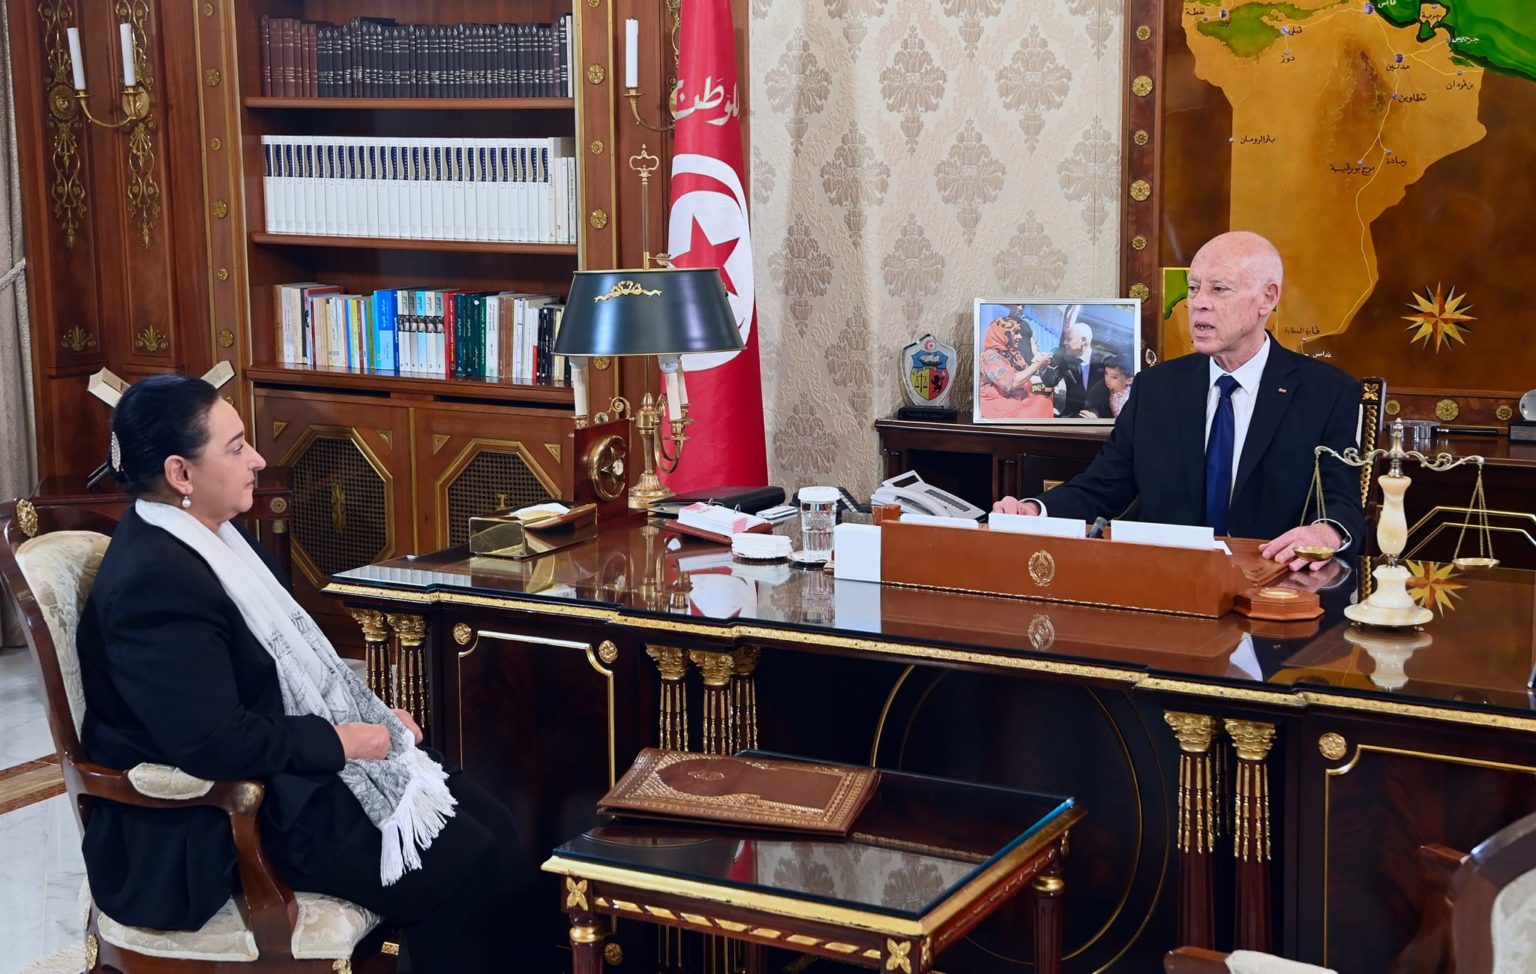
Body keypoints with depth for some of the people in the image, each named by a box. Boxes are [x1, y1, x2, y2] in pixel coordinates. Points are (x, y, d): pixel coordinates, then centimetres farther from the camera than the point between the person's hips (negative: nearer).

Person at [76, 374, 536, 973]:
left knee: (494, 831, 1)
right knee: (471, 871, -13)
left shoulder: (211, 536, 6)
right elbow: (216, 744, -29)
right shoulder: (153, 582, -24)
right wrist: (344, 740, -18)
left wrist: (373, 714, 2)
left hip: (284, 765, 10)